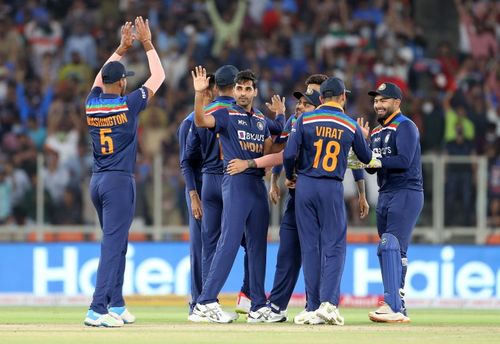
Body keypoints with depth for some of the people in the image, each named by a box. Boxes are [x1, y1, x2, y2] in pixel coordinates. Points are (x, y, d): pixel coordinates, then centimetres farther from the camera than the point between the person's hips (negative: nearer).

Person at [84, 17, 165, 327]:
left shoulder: (92, 103, 4)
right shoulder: (128, 104, -10)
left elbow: (102, 77, 26)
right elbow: (158, 76, 1)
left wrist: (123, 47, 28)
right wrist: (147, 43, 10)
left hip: (97, 182, 7)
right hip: (119, 182, -7)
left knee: (116, 243, 18)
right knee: (113, 244, -11)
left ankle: (116, 305, 21)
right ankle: (98, 309, -20)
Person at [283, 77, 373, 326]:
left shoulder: (305, 120, -1)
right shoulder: (350, 125, 2)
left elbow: (289, 154, -8)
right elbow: (366, 158, 14)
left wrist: (290, 177, 10)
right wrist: (364, 138, 35)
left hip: (304, 185, 1)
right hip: (333, 189, -1)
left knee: (310, 246, 7)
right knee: (334, 246, 1)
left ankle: (313, 305, 7)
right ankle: (328, 302, -15)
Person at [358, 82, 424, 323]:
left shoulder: (405, 127, -7)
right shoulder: (377, 132, 19)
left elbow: (404, 161, -20)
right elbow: (372, 167, 16)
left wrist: (376, 161, -21)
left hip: (406, 193, -9)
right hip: (385, 195, 9)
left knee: (391, 245, -20)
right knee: (386, 250, 9)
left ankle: (393, 307, -25)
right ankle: (398, 308, 14)